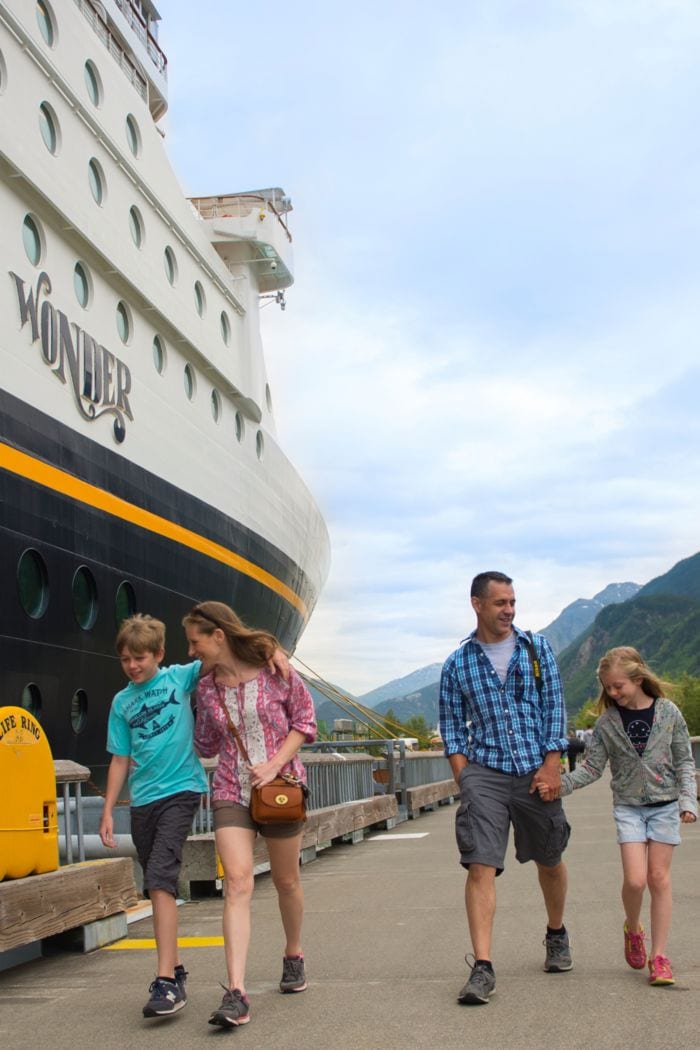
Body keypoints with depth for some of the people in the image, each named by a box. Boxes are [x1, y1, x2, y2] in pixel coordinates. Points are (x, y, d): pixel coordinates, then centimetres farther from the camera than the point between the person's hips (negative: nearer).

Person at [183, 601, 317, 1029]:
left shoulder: (274, 671, -8)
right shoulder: (207, 688, 4)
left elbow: (304, 720, -2)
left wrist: (275, 765, -13)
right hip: (231, 792, 2)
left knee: (287, 880, 14)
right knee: (238, 883, -14)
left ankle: (294, 954, 42)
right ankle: (236, 993, -18)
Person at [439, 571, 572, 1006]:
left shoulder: (537, 648, 4)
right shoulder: (457, 665, 4)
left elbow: (554, 706, 2)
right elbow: (452, 727, 8)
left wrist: (552, 765, -6)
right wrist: (464, 778, -3)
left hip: (536, 771, 1)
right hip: (484, 772, -1)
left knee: (550, 861, 16)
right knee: (481, 867, -12)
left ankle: (557, 934, 42)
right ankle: (482, 968, -10)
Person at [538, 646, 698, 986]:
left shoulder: (668, 712, -3)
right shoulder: (607, 723, -1)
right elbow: (592, 767, 2)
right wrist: (559, 784, -12)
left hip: (665, 805, 0)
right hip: (628, 807, 0)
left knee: (659, 878, 0)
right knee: (635, 879, -10)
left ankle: (659, 956, 9)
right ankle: (632, 929, 21)